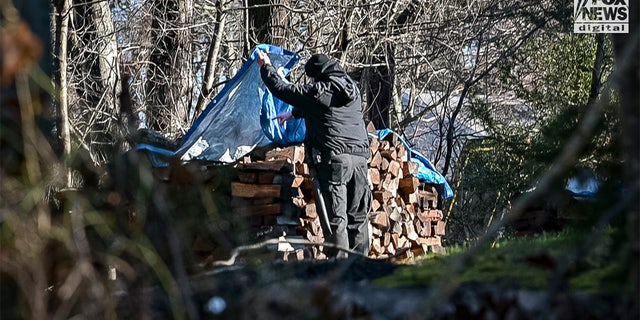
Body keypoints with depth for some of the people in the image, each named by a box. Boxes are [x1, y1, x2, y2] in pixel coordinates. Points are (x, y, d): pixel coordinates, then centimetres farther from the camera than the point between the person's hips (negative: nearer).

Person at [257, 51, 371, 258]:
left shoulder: (319, 91, -4)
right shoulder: (352, 89, 19)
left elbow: (281, 89, 7)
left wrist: (266, 67, 24)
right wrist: (293, 114, 49)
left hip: (334, 157, -7)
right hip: (360, 157, 7)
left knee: (336, 218, -7)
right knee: (358, 217, 9)